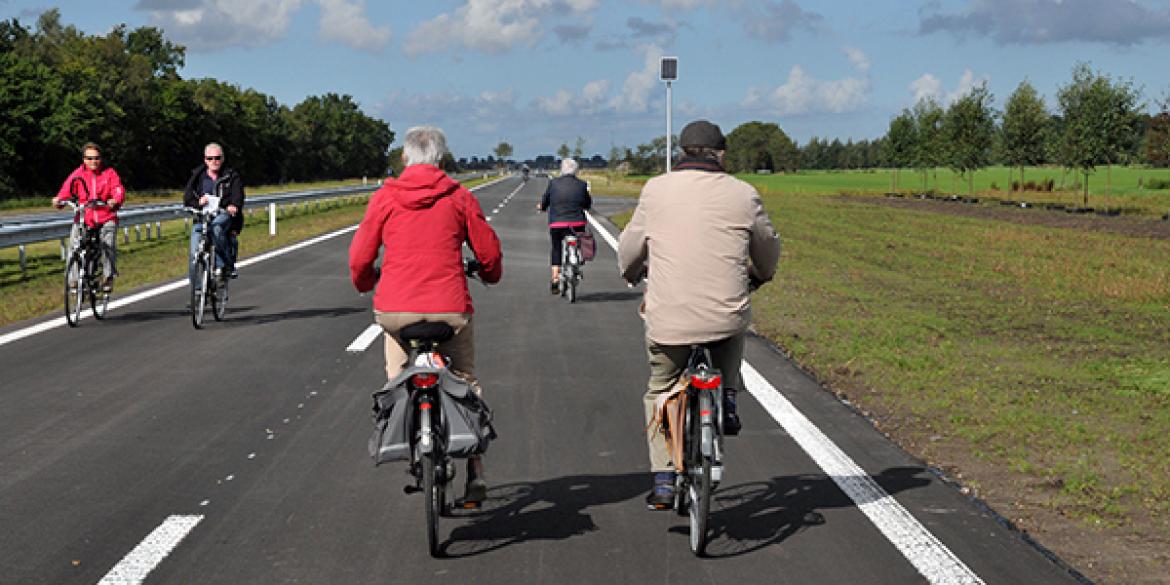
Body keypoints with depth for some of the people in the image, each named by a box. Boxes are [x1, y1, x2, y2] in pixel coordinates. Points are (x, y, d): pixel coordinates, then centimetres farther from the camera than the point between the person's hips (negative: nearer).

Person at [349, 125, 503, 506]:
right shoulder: (459, 197, 3)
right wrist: (490, 274, 30)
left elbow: (361, 256, 5)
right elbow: (489, 253, 6)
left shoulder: (385, 197, 4)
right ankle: (475, 475, 10)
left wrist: (364, 282, 28)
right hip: (450, 307, 0)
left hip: (395, 308, 0)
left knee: (398, 378, 28)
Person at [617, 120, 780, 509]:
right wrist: (759, 275, 39)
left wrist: (632, 273, 34)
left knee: (660, 393, 20)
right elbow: (768, 250, 16)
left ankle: (663, 482, 15)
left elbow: (630, 248, 11)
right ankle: (728, 401, 24)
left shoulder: (657, 190, 1)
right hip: (726, 320, 1)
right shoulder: (743, 195, 2)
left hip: (668, 320, 0)